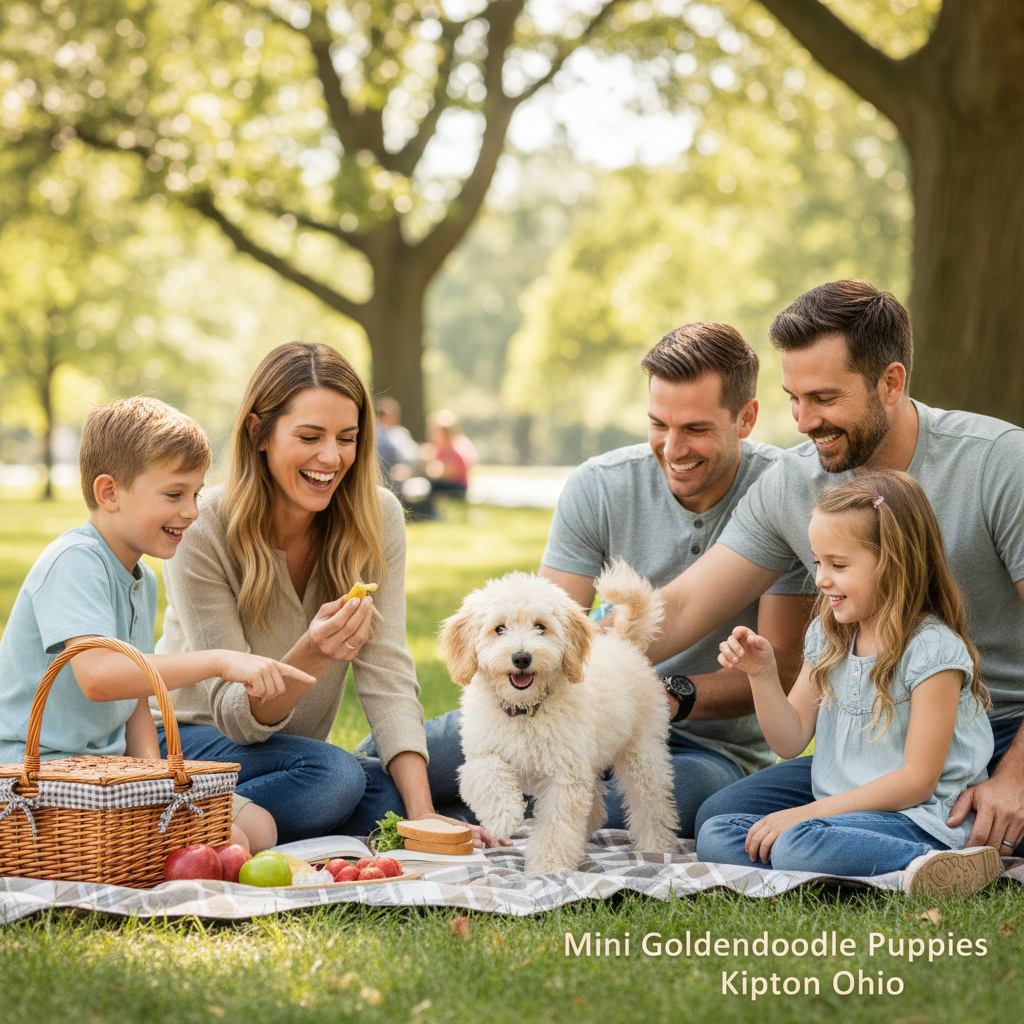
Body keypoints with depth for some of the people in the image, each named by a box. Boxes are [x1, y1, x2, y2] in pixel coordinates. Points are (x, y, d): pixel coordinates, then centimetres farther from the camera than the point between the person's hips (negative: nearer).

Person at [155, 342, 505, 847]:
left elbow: (386, 676, -14)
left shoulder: (378, 518, -9)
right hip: (190, 740, -5)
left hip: (293, 749, 5)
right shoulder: (201, 534, -21)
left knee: (396, 798, -25)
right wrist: (312, 654, -43)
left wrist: (423, 813, -28)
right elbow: (237, 716, -22)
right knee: (333, 776, -33)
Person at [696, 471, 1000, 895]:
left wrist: (806, 813, -16)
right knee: (714, 836, -11)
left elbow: (917, 780, -14)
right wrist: (763, 674, -4)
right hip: (835, 809, 9)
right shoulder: (827, 637, 11)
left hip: (915, 820, -9)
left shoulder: (932, 650, -11)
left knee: (798, 847, -34)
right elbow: (790, 742, 13)